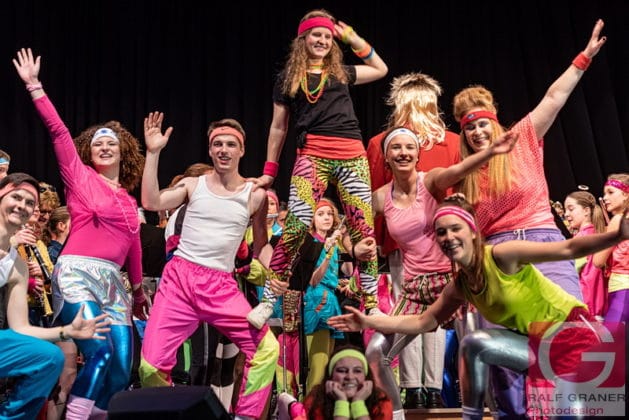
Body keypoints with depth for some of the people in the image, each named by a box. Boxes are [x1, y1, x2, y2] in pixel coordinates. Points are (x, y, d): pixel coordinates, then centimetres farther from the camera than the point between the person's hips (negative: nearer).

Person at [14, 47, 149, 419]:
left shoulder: (128, 199, 17)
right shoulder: (80, 177, 5)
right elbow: (58, 132, -3)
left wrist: (139, 289, 29)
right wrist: (35, 86, -8)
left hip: (112, 282, 5)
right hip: (77, 275, -5)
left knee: (122, 368, -3)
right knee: (100, 353, -23)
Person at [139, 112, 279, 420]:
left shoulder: (255, 195, 4)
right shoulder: (193, 185, 5)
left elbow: (261, 245, 12)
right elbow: (151, 202, -10)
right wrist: (153, 152, -11)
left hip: (222, 286, 0)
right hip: (179, 279, 0)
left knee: (266, 348, -11)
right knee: (151, 365, -7)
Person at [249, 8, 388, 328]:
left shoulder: (341, 73, 20)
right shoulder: (287, 79, 14)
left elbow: (381, 69, 32)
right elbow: (278, 128, 15)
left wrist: (353, 39, 22)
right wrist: (269, 171, 12)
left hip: (352, 156, 3)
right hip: (311, 154, -3)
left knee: (363, 230, 1)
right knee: (296, 226, -18)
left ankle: (372, 306, 9)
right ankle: (267, 301, -10)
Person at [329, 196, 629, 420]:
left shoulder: (502, 255, -21)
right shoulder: (459, 287, 0)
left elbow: (568, 249, -26)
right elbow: (422, 323, 9)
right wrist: (369, 322, 4)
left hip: (572, 330, -6)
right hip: (537, 343, 6)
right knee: (475, 343, -10)